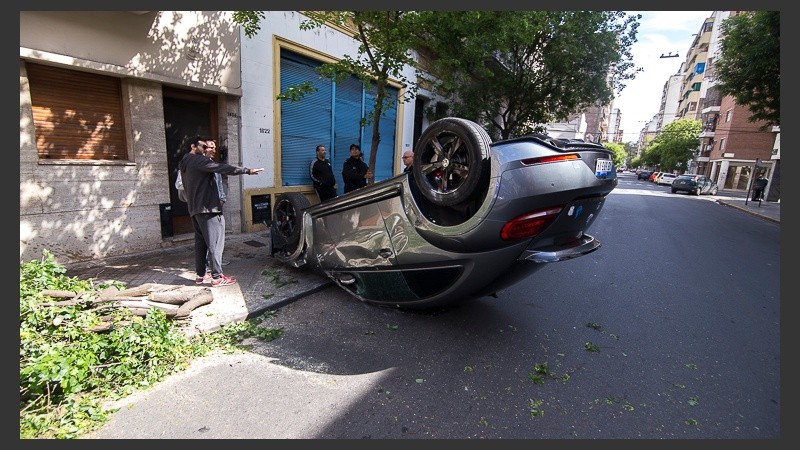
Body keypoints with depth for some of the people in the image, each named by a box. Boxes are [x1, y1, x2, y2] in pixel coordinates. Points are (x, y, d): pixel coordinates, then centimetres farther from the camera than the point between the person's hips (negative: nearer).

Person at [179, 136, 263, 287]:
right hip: (207, 208, -10)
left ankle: (200, 275, 16)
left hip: (195, 209, 10)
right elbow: (223, 168, -21)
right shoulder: (198, 160, -11)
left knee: (200, 242, 12)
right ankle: (217, 277, -6)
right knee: (215, 243, -7)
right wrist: (247, 170, -23)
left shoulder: (184, 164, 20)